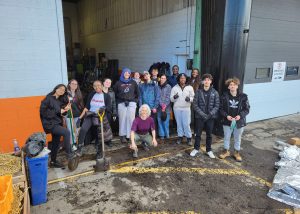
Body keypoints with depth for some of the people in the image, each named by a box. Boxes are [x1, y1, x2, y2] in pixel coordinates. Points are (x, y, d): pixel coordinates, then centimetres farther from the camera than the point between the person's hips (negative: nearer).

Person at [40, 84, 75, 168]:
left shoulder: (60, 101, 12)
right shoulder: (49, 98, -9)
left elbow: (61, 113, 11)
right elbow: (43, 111, -17)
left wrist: (65, 109, -11)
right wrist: (58, 111, -18)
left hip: (57, 123, 8)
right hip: (50, 123, -8)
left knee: (56, 143, 13)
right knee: (66, 132, -25)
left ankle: (53, 161, 27)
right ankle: (69, 153, -14)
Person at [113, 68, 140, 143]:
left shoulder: (133, 82, 11)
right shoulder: (118, 83, 8)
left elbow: (137, 92, 15)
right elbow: (115, 93, 10)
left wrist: (135, 100, 9)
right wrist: (118, 99, 5)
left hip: (131, 103, 1)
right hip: (121, 104, 0)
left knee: (131, 119, -4)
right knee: (122, 119, -1)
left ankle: (131, 135, 1)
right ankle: (122, 136, 5)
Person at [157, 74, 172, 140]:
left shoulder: (168, 86, 1)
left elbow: (168, 97, -3)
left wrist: (165, 106, -8)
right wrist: (161, 105, -7)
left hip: (166, 107, -2)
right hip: (159, 107, 2)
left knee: (166, 121, -2)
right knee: (160, 121, 4)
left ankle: (167, 134, 10)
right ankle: (161, 134, 13)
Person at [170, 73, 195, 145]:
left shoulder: (190, 88, 2)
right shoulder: (174, 88, 3)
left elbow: (193, 97, 3)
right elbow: (171, 99, 2)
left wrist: (189, 99, -18)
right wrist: (174, 97, -20)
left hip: (186, 108, -1)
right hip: (177, 108, 2)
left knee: (186, 124, -2)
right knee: (179, 123, 10)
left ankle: (189, 137, 12)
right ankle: (180, 136, 22)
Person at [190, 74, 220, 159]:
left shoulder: (215, 92, -1)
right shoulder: (198, 92, -3)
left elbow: (217, 105, -2)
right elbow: (195, 105, -6)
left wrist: (210, 114, -14)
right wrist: (202, 114, -15)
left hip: (210, 117, 1)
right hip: (199, 116, 0)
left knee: (209, 134, 12)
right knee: (198, 134, 10)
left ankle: (209, 150, 28)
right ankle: (196, 148, 28)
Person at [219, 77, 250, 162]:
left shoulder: (243, 96, -7)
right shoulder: (225, 96, -7)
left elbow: (247, 109, -4)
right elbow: (221, 108, -3)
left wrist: (240, 115, -20)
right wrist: (226, 116, -19)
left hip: (239, 121, 0)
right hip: (227, 121, 0)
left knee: (237, 138, 16)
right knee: (226, 137, 15)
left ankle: (237, 153, 35)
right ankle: (226, 151, 35)